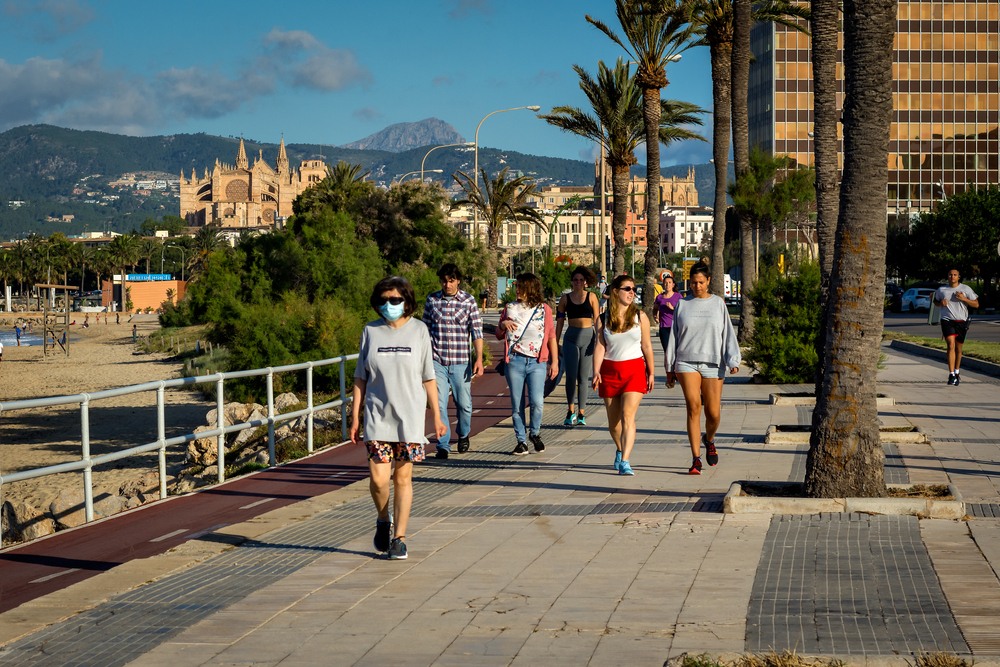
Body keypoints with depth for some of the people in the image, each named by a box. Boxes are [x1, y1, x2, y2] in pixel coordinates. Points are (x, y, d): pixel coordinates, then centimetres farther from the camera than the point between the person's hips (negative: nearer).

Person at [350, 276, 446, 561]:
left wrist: (436, 416, 5)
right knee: (378, 477, -7)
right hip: (377, 416, 0)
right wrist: (355, 417, 4)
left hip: (410, 416, 0)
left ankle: (399, 538, 11)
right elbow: (360, 378, 8)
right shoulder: (371, 332, 4)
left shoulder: (418, 330, 2)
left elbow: (428, 377, 6)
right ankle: (383, 519, 22)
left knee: (403, 478, 2)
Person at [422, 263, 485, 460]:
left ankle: (463, 435, 36)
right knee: (439, 404, -7)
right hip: (437, 361, 0)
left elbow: (477, 331, -2)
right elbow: (425, 329, 12)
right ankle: (443, 446, -2)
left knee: (464, 403, 10)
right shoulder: (432, 300, 4)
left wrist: (479, 358, -10)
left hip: (461, 362, 0)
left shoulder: (469, 301, 0)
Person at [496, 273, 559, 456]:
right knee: (517, 405, 2)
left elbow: (551, 337, 9)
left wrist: (554, 361, 5)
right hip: (514, 360, 2)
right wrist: (502, 325, -4)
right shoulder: (510, 308, 12)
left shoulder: (544, 309, 7)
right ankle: (521, 441, 11)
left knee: (537, 401, -14)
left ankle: (535, 432, 11)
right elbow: (499, 335, 18)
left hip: (537, 362, -2)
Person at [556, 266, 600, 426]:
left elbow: (597, 320, 3)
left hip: (588, 337, 0)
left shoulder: (591, 297, 4)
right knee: (571, 376, -8)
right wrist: (555, 342, 7)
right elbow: (559, 322, 9)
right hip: (571, 338, 0)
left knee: (583, 377, 4)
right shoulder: (565, 298, 7)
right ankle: (571, 411, 8)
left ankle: (581, 413, 13)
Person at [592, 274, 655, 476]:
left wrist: (651, 373, 8)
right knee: (613, 419, 11)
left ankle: (624, 461, -20)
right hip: (610, 370, 2)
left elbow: (647, 346, 6)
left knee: (628, 416, -16)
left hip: (634, 370, -2)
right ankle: (620, 449, 39)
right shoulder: (603, 319, 3)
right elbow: (600, 346, -2)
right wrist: (596, 371, -14)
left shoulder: (640, 317, 2)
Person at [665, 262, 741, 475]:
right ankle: (696, 459, -10)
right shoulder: (682, 305, 9)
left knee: (713, 413, -2)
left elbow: (728, 334, 5)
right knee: (693, 407, -13)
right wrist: (670, 368, 10)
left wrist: (733, 361, -7)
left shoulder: (718, 304, 8)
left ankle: (709, 440, 33)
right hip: (687, 363, 0)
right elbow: (673, 337, 12)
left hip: (712, 364, 0)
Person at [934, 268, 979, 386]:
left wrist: (964, 299, -13)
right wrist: (941, 303, -1)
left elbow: (976, 304, 3)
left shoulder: (966, 289, 3)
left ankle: (957, 372, 31)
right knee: (951, 345, -17)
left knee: (958, 348, 11)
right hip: (947, 320, -1)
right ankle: (951, 375, -22)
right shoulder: (941, 290, 5)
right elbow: (935, 301, 23)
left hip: (962, 322, 1)